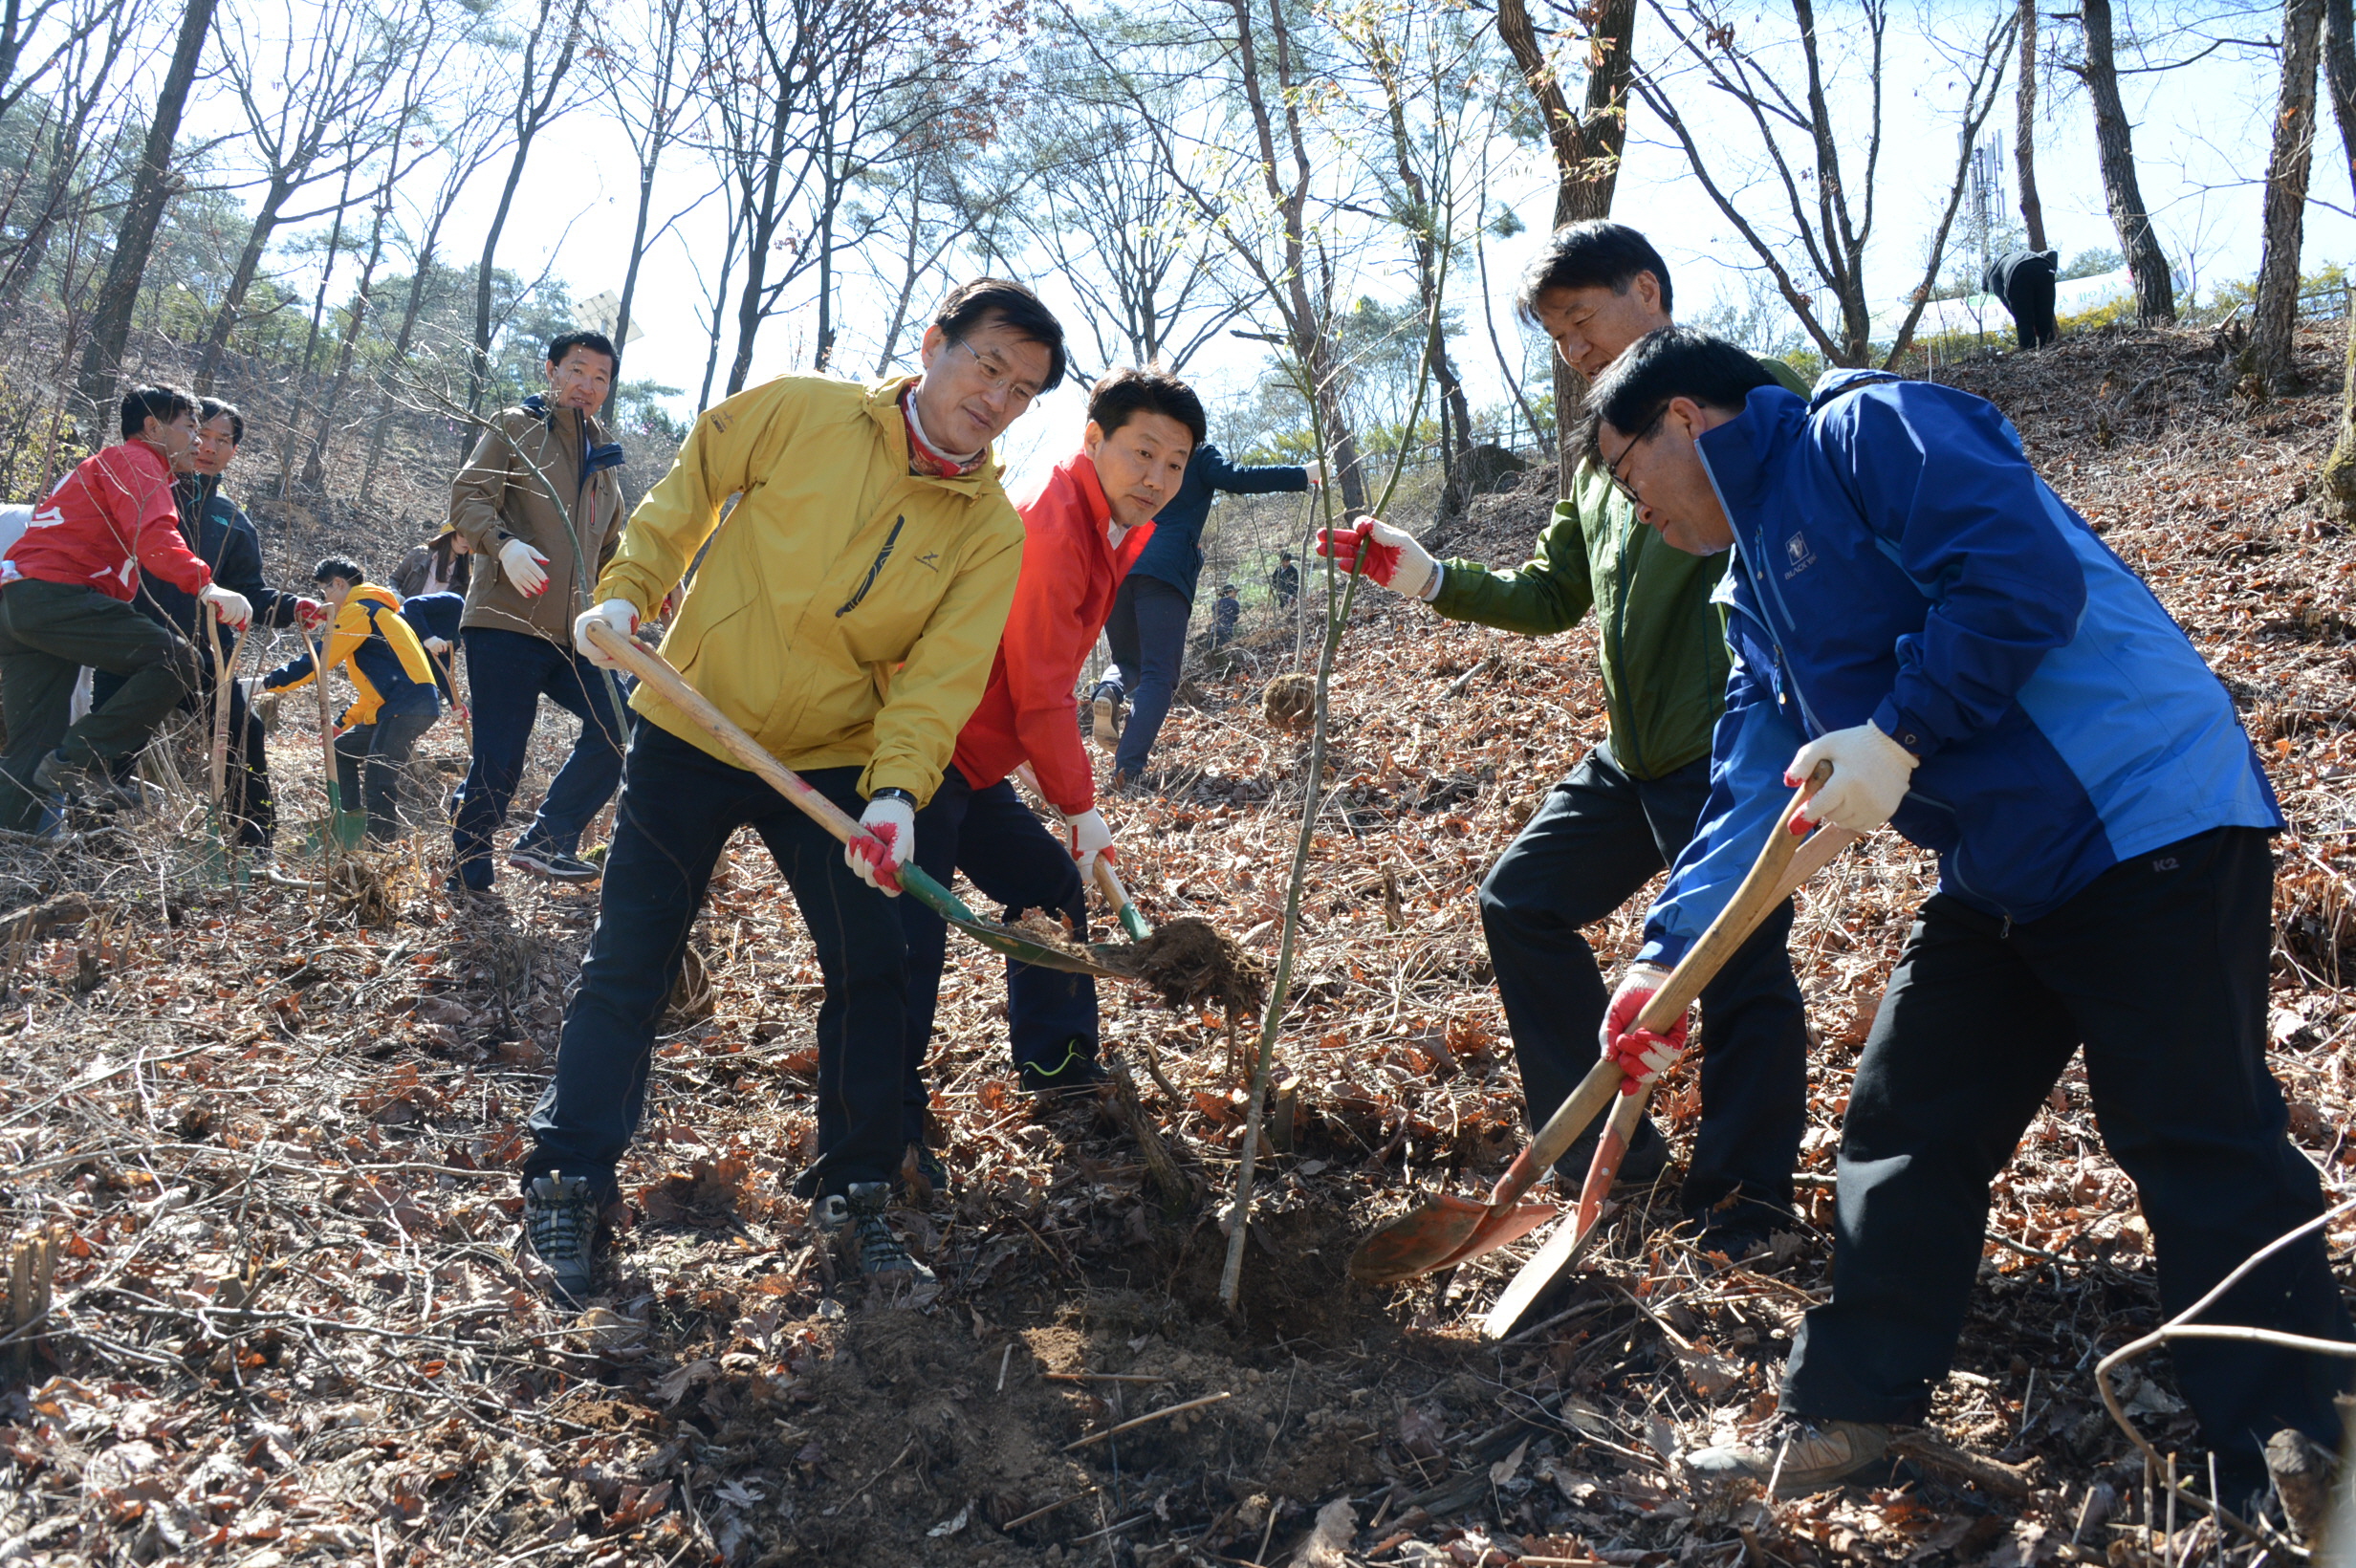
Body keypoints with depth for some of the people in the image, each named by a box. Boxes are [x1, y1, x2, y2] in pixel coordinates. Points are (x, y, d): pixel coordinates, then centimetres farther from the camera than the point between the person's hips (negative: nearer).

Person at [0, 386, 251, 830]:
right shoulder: (135, 461, 1)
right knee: (174, 658, -18)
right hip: (54, 593, -10)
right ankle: (82, 760, -20)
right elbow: (153, 534, -19)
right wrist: (205, 585, -32)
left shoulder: (108, 465, 34)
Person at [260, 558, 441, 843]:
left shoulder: (360, 611, -3)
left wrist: (266, 683, -8)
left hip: (409, 706, -11)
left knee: (378, 780, -15)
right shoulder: (374, 611, 28)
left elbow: (319, 658, -11)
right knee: (342, 752, 19)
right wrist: (343, 722, 25)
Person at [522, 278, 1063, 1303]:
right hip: (692, 727, -1)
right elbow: (688, 489, 5)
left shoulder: (992, 535, -5)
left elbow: (941, 677, -12)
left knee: (874, 974, 1)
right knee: (629, 962, 2)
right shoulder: (803, 413, -9)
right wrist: (628, 591, -5)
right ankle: (567, 1181, 16)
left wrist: (897, 793, -26)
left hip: (834, 761, 2)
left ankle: (853, 1189, 19)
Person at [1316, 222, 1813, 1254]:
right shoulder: (1601, 453, 19)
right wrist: (1429, 579, 8)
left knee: (1739, 969, -4)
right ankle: (1606, 1144, 22)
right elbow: (1552, 597, 21)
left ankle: (1743, 1206, 14)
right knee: (1520, 901, 12)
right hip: (1635, 757, 9)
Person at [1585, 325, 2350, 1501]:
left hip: (2144, 821, -9)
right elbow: (1750, 798, 14)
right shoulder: (1758, 592, 17)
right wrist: (1663, 962, 7)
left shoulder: (1865, 430, -10)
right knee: (1903, 1137, 12)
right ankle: (1847, 1411, 25)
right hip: (1997, 877, 10)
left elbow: (2026, 574, -23)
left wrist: (1900, 735, -21)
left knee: (2203, 1153, -4)